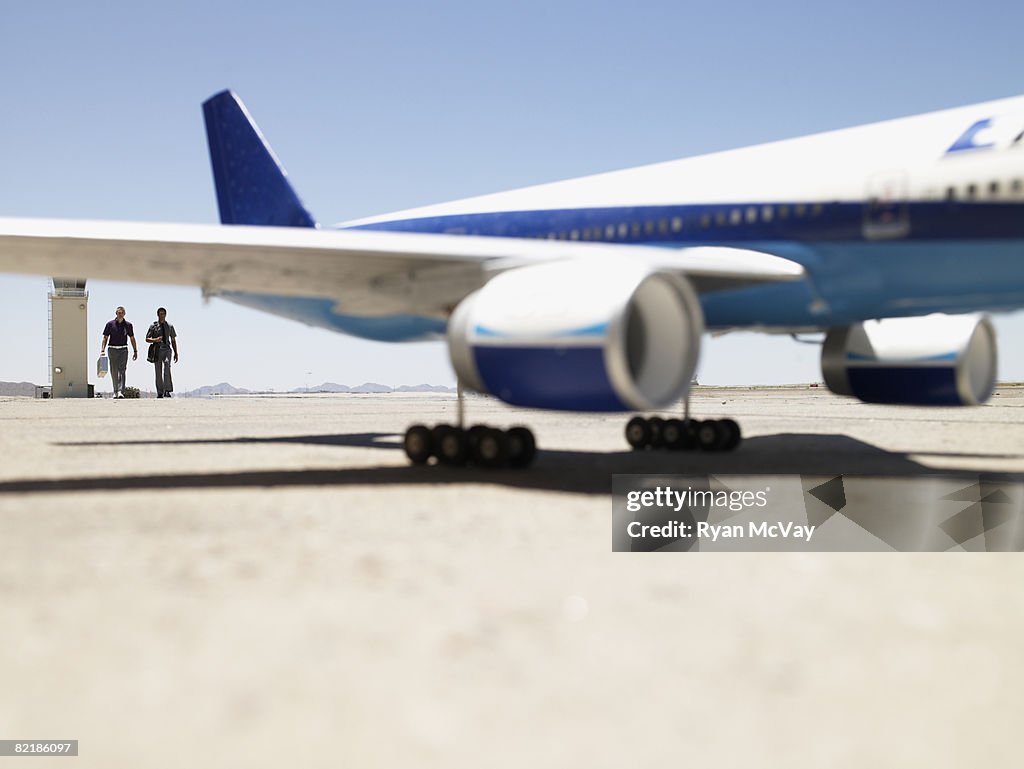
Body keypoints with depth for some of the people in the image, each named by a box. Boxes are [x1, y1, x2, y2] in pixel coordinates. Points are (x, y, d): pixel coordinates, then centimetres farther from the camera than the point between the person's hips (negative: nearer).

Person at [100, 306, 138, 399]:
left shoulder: (128, 325, 6)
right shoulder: (110, 324, 2)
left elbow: (132, 338, 12)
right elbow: (105, 338, 3)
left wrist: (135, 351, 10)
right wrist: (102, 350, -7)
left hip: (123, 350, 0)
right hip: (112, 349, 0)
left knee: (122, 370, -12)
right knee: (114, 372, 4)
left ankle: (120, 392, -20)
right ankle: (115, 392, 13)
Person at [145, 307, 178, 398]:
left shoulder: (170, 326, 11)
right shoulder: (153, 326, 5)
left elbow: (173, 340, 17)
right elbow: (147, 339, 7)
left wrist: (176, 353, 13)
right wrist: (155, 340, -14)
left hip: (167, 349, 0)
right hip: (157, 350, 0)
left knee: (167, 366, -22)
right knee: (158, 372, 0)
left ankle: (167, 390, -24)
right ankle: (160, 392, 8)